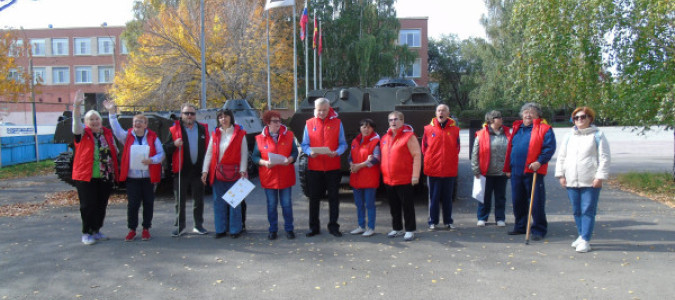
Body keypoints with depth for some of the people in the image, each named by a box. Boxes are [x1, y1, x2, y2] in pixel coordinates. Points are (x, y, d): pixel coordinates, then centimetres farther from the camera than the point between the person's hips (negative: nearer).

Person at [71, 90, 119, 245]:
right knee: (88, 206, -1)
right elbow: (76, 122, -20)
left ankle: (96, 231, 25)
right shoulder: (83, 133, 0)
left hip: (106, 177, 4)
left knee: (101, 206, 11)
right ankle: (86, 233, 10)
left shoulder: (107, 133, 12)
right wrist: (77, 106, -36)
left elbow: (115, 150, 21)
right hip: (86, 176, -4)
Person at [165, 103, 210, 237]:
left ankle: (198, 225, 20)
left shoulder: (203, 129, 8)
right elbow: (166, 149, 0)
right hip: (181, 171, -1)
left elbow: (208, 148, 9)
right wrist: (174, 144, -21)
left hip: (198, 170, 2)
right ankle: (180, 226, 17)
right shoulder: (174, 130, 2)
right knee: (180, 200, 6)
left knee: (199, 200, 9)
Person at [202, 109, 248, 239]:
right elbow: (209, 153, 9)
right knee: (218, 202, 6)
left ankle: (235, 229, 10)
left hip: (233, 173, -3)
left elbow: (244, 153, -2)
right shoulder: (215, 134, 11)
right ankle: (220, 229, 15)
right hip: (217, 173, 3)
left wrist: (242, 170, -12)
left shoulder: (239, 134, 2)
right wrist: (205, 170, 1)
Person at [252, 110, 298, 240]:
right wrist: (264, 162, -18)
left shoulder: (289, 135, 3)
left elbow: (295, 152, 3)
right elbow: (254, 157, 0)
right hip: (269, 177, 0)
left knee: (286, 204, 6)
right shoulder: (260, 138, 0)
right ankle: (273, 230, 21)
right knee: (271, 205, 9)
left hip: (285, 176, 0)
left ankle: (289, 229, 19)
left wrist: (289, 160, -17)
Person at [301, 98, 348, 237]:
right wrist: (310, 152, -15)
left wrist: (336, 153, -16)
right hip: (314, 167, 1)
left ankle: (333, 226, 17)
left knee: (333, 198, 5)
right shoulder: (309, 123, 6)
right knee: (314, 198, 6)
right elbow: (304, 145, 6)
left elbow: (343, 144, 4)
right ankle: (314, 227, 19)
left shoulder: (337, 122, 5)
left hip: (333, 167, 0)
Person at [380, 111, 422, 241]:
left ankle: (410, 230, 11)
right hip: (388, 180, 6)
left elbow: (417, 155, -11)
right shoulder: (385, 138, 13)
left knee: (407, 206, 1)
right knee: (394, 206, 14)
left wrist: (415, 175, -16)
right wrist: (383, 174, 15)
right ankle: (397, 229, 26)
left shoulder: (409, 136, -7)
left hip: (404, 179, -6)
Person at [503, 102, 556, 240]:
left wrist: (540, 161, -21)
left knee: (536, 202, -2)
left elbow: (550, 148, -9)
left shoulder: (544, 129, -2)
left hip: (533, 172, -6)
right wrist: (508, 168, 15)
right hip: (516, 172, 6)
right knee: (518, 201, 14)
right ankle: (520, 226, 27)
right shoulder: (517, 128, 17)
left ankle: (539, 230, 9)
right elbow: (510, 148, 19)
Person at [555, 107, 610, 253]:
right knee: (576, 211, 12)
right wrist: (561, 174, 6)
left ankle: (585, 240, -2)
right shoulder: (569, 136, 13)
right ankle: (581, 236, 24)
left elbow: (604, 157, -3)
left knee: (588, 211, -4)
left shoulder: (597, 135, 1)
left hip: (590, 182, -5)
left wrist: (600, 176, -11)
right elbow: (561, 156, 14)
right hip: (571, 181, 5)